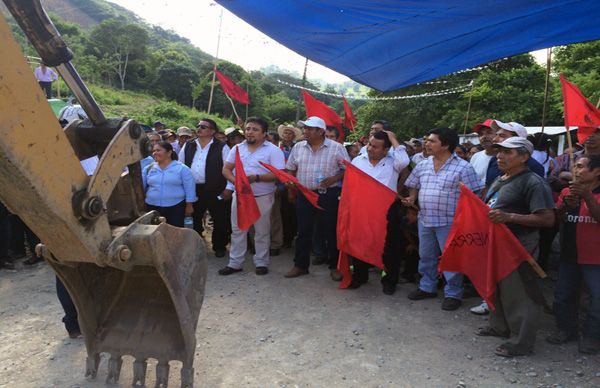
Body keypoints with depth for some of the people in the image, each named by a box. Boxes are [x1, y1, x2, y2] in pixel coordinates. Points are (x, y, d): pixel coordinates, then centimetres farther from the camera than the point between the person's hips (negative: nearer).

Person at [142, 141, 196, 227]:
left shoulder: (182, 168, -3)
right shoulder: (149, 168, 8)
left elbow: (189, 188, -4)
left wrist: (189, 205, -6)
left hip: (176, 208, -3)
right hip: (153, 208, 4)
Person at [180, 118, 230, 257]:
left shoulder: (221, 147, -5)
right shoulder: (188, 146, 9)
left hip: (215, 190, -3)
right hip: (192, 189, 4)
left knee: (219, 220, 6)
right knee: (194, 219, 14)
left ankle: (219, 247, 23)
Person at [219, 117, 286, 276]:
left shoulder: (273, 150, -8)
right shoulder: (237, 148, 7)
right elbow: (226, 169, 5)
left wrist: (256, 177, -24)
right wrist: (235, 180, -15)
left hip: (263, 197, -4)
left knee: (262, 231, 7)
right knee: (237, 230, 9)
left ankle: (261, 263, 20)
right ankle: (235, 263, 20)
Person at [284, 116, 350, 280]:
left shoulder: (336, 148, -5)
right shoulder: (298, 147, 7)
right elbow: (291, 169, 15)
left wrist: (334, 179, -17)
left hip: (329, 195, -3)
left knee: (332, 231, 4)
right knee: (303, 231, 9)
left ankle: (335, 266, 17)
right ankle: (300, 265, 21)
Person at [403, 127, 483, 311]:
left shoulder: (463, 168, -12)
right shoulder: (422, 165, 6)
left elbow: (473, 196, -11)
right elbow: (414, 185, 18)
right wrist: (411, 198, 0)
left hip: (449, 222, -6)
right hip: (425, 220, 6)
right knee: (426, 256, 17)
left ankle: (453, 294, 18)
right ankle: (427, 287, 33)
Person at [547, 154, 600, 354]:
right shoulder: (567, 192, 6)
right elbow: (556, 219, 2)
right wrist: (565, 205, -16)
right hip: (569, 255, 5)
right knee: (563, 295, 13)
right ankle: (566, 329, 29)